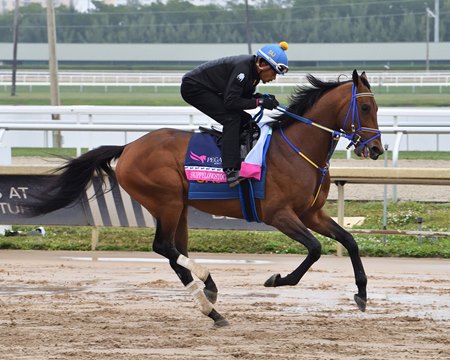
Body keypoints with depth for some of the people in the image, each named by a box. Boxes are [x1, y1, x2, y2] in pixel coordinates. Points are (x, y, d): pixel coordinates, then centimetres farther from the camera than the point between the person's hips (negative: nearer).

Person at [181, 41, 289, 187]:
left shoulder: (254, 71, -1)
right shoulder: (242, 68, -28)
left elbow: (245, 95, 10)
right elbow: (231, 102, -29)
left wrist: (263, 98, -8)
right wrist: (260, 102, -26)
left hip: (208, 90, 10)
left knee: (245, 120, 7)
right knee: (231, 118, -22)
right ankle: (230, 171, -28)